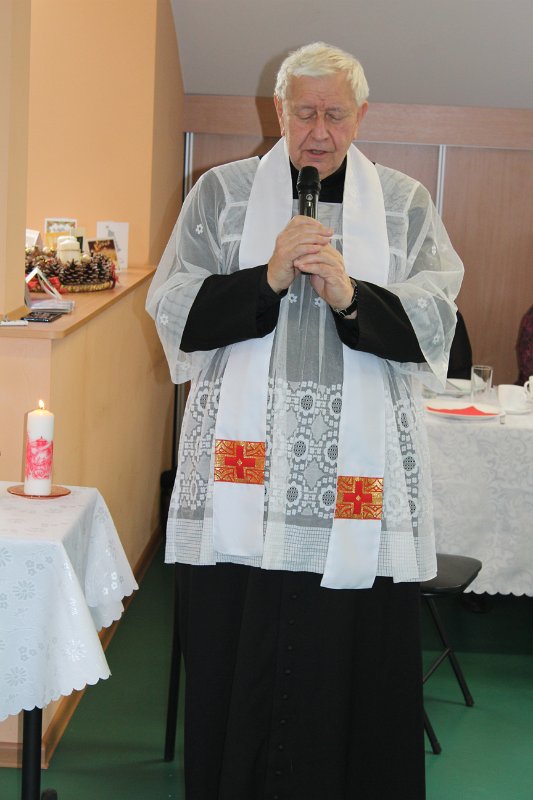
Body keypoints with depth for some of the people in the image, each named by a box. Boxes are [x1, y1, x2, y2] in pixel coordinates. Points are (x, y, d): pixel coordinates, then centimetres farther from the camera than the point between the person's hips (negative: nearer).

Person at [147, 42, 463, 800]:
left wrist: (352, 296, -16)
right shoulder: (221, 190, 10)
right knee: (238, 660, 2)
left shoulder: (405, 202, 10)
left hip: (360, 480, 0)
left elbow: (436, 323, 1)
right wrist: (266, 279, -12)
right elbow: (174, 312, 2)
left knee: (356, 663, -1)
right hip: (243, 471, 0)